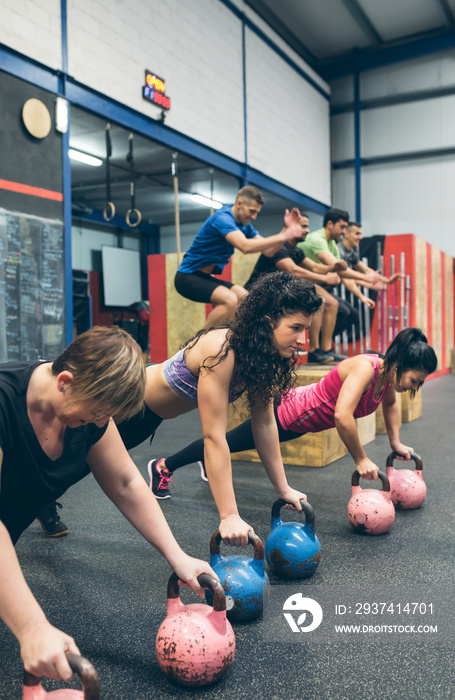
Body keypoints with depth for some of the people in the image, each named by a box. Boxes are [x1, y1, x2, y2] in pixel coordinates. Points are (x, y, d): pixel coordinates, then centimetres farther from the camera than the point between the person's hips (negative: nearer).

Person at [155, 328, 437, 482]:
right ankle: (165, 465, 28)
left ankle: (209, 461, 57)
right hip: (287, 415, -8)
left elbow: (390, 404, 17)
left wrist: (396, 443, 13)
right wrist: (361, 460, -33)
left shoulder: (389, 371, -6)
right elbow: (342, 415, -44)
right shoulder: (365, 367, -33)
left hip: (302, 418, 8)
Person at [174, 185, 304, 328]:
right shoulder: (222, 218, -21)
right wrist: (283, 237, -36)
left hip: (207, 277, 10)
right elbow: (245, 246, -37)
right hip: (188, 276, -10)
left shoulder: (244, 225, 8)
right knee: (230, 300, -28)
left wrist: (286, 229, -12)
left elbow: (268, 250, 3)